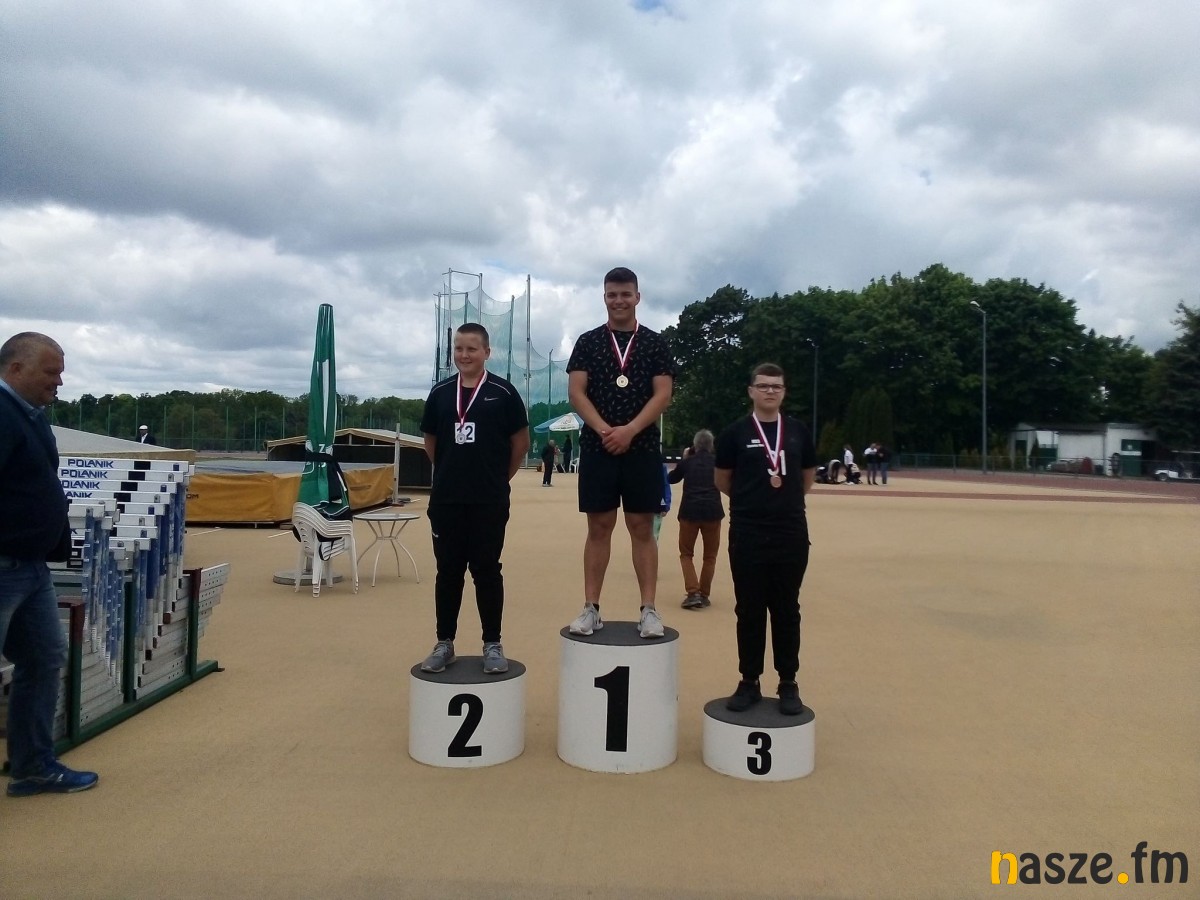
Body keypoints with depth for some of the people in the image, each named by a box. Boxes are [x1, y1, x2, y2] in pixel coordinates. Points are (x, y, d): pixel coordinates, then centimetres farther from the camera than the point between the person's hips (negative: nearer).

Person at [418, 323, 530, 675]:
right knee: (448, 571, 9)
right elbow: (430, 441, 16)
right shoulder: (440, 392, 6)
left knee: (487, 570, 3)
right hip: (445, 499, 3)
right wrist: (452, 472, 14)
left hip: (489, 501, -3)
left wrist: (499, 477, 6)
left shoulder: (503, 392, -3)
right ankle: (444, 643, 20)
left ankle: (493, 645, 13)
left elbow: (521, 441, 3)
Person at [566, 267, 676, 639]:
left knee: (642, 529, 2)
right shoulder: (588, 341, 8)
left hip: (642, 449, 0)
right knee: (599, 528, 4)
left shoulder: (655, 343, 7)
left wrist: (629, 431, -14)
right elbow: (576, 392, 0)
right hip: (596, 448, 1)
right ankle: (591, 608, 9)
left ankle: (648, 610, 7)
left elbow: (663, 395, -1)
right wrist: (604, 430, -14)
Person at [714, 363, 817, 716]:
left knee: (786, 610, 8)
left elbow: (808, 475, 20)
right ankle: (749, 682, 17)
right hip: (747, 535, -2)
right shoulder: (735, 432, -1)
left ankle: (788, 684, 18)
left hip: (791, 534, 2)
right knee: (749, 610, 6)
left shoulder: (798, 430, 6)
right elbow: (721, 479, 9)